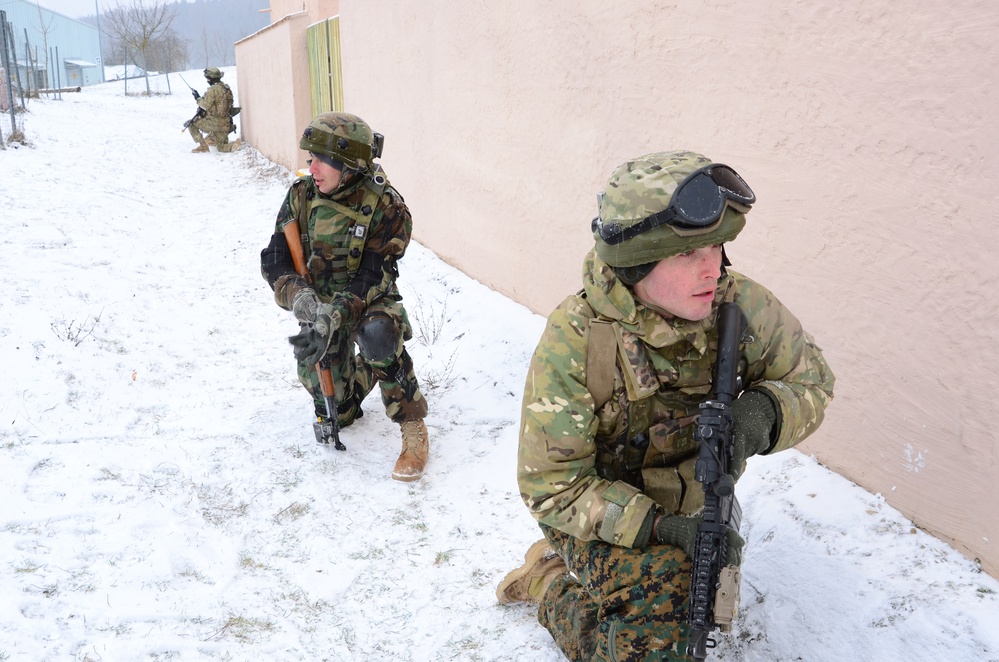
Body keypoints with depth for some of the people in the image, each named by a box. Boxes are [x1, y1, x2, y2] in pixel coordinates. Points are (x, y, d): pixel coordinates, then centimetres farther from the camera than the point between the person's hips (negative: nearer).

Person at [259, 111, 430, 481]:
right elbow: (274, 261, -10)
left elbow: (371, 279, -23)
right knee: (336, 412, 5)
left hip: (370, 301, -3)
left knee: (377, 336, -40)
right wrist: (300, 297, -31)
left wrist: (332, 318, -38)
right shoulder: (302, 195, -9)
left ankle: (413, 428, -22)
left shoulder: (386, 208, -20)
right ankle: (360, 375, 41)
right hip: (319, 304, 4)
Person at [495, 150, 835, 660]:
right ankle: (549, 577, 5)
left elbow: (810, 380, -2)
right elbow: (551, 487, -23)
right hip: (604, 514, -5)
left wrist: (764, 410, -27)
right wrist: (660, 527, -33)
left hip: (697, 505, 5)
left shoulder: (742, 307, -19)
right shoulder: (573, 341, -29)